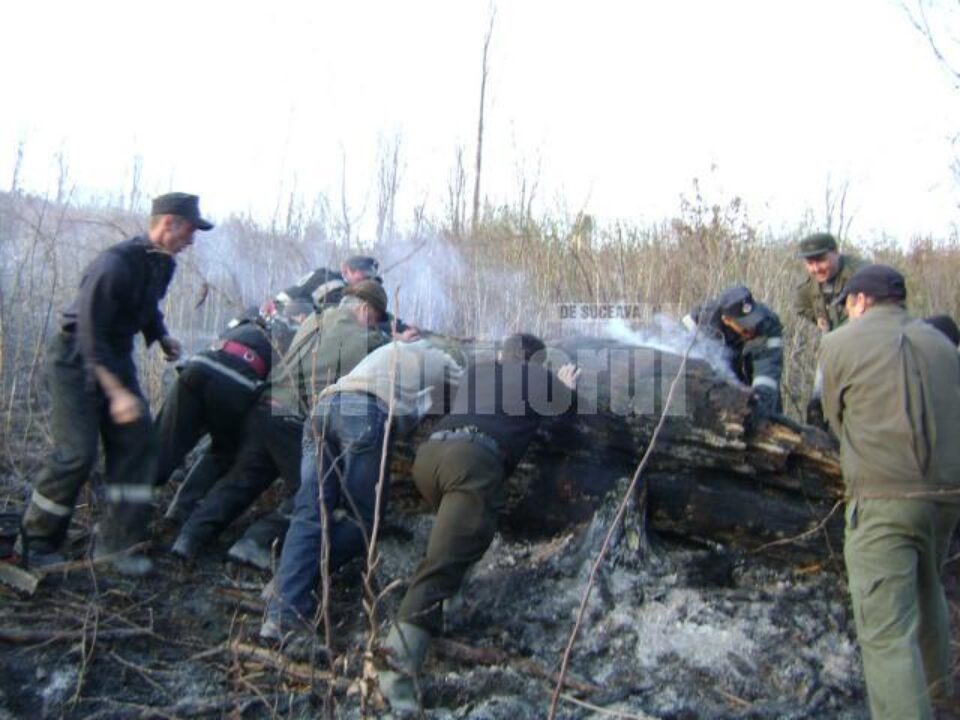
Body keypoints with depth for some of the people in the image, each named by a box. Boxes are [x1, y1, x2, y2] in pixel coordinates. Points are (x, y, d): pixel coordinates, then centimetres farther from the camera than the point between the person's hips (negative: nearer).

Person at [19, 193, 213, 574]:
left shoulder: (161, 264, 0)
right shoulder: (114, 264, -26)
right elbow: (91, 335, -28)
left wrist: (161, 336, 2)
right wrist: (117, 393, -32)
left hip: (116, 357, 8)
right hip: (76, 360, -8)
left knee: (137, 443, -2)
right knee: (77, 454, -11)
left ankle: (116, 541, 5)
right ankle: (36, 542, 10)